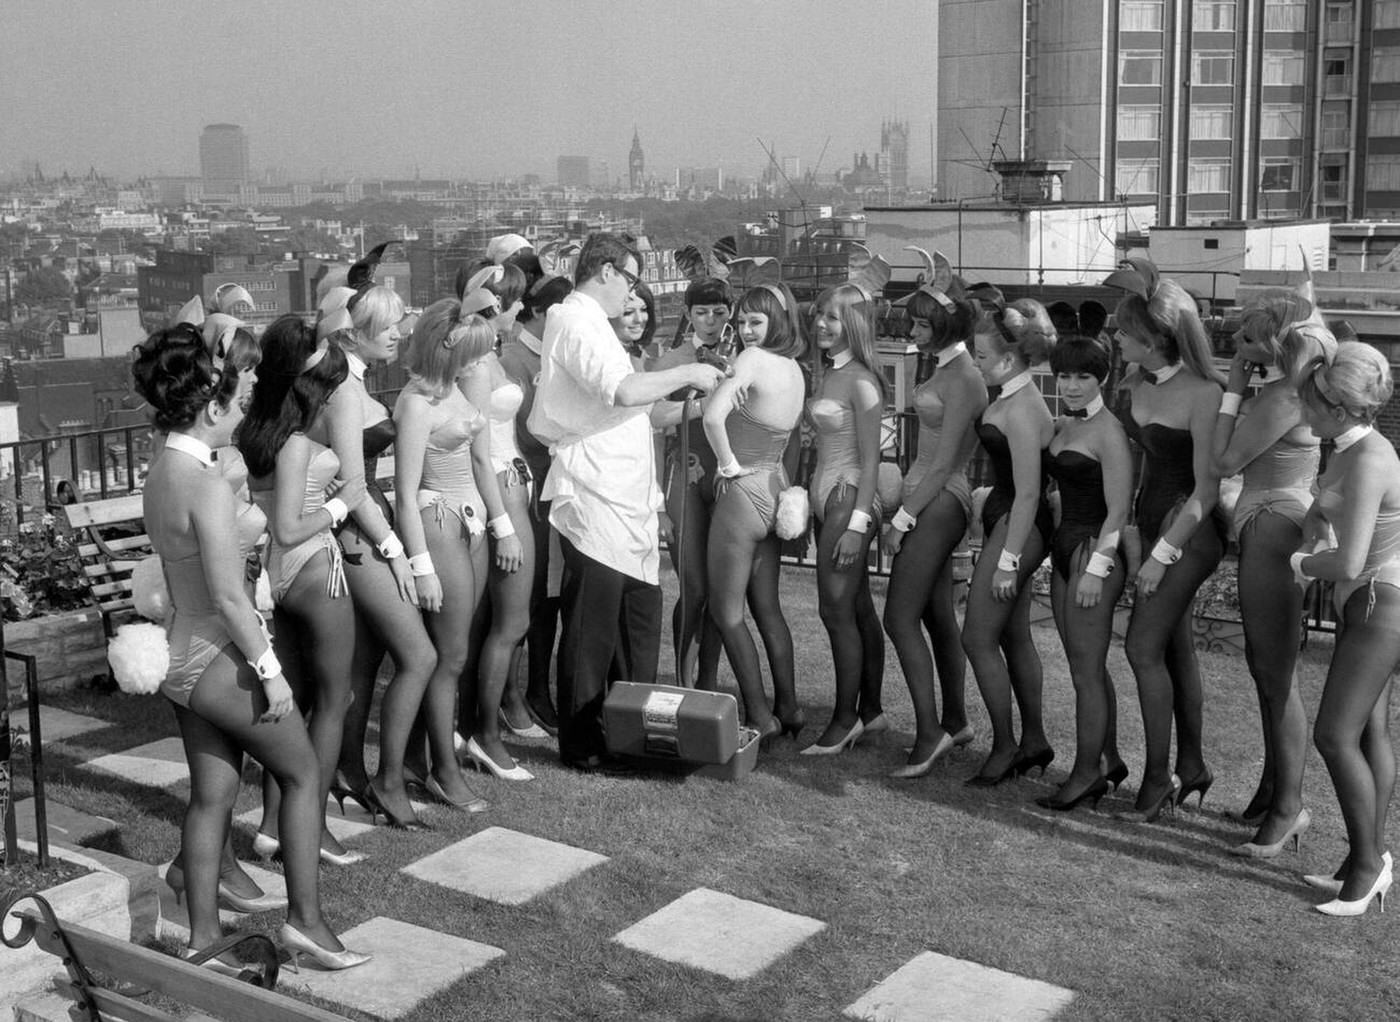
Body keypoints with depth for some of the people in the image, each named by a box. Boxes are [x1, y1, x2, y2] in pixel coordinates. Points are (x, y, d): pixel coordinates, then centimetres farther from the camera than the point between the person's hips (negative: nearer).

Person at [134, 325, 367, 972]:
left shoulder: (159, 475, 5)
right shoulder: (208, 485, -23)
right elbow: (229, 595, -24)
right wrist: (270, 670, -17)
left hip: (181, 655, 8)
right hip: (220, 657, -8)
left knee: (211, 794, 15)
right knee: (303, 773, 8)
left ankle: (202, 936, 21)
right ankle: (304, 918, 12)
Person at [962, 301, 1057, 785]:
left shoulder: (1021, 410, -21)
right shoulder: (1006, 396, 8)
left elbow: (1028, 493, -23)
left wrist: (1008, 560, -22)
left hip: (1018, 524, -10)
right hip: (1004, 516, 10)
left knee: (979, 638, -2)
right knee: (1014, 636, 17)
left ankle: (1004, 748, 9)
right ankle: (1034, 740, 28)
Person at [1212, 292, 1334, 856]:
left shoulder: (1283, 398, -22)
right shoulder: (1291, 385, 8)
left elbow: (1225, 460, -16)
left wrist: (1233, 390, -11)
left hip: (1274, 529, -10)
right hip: (1267, 525, 10)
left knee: (1274, 673, -3)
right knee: (1263, 663, 17)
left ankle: (1289, 806, 7)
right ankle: (1274, 786, 29)